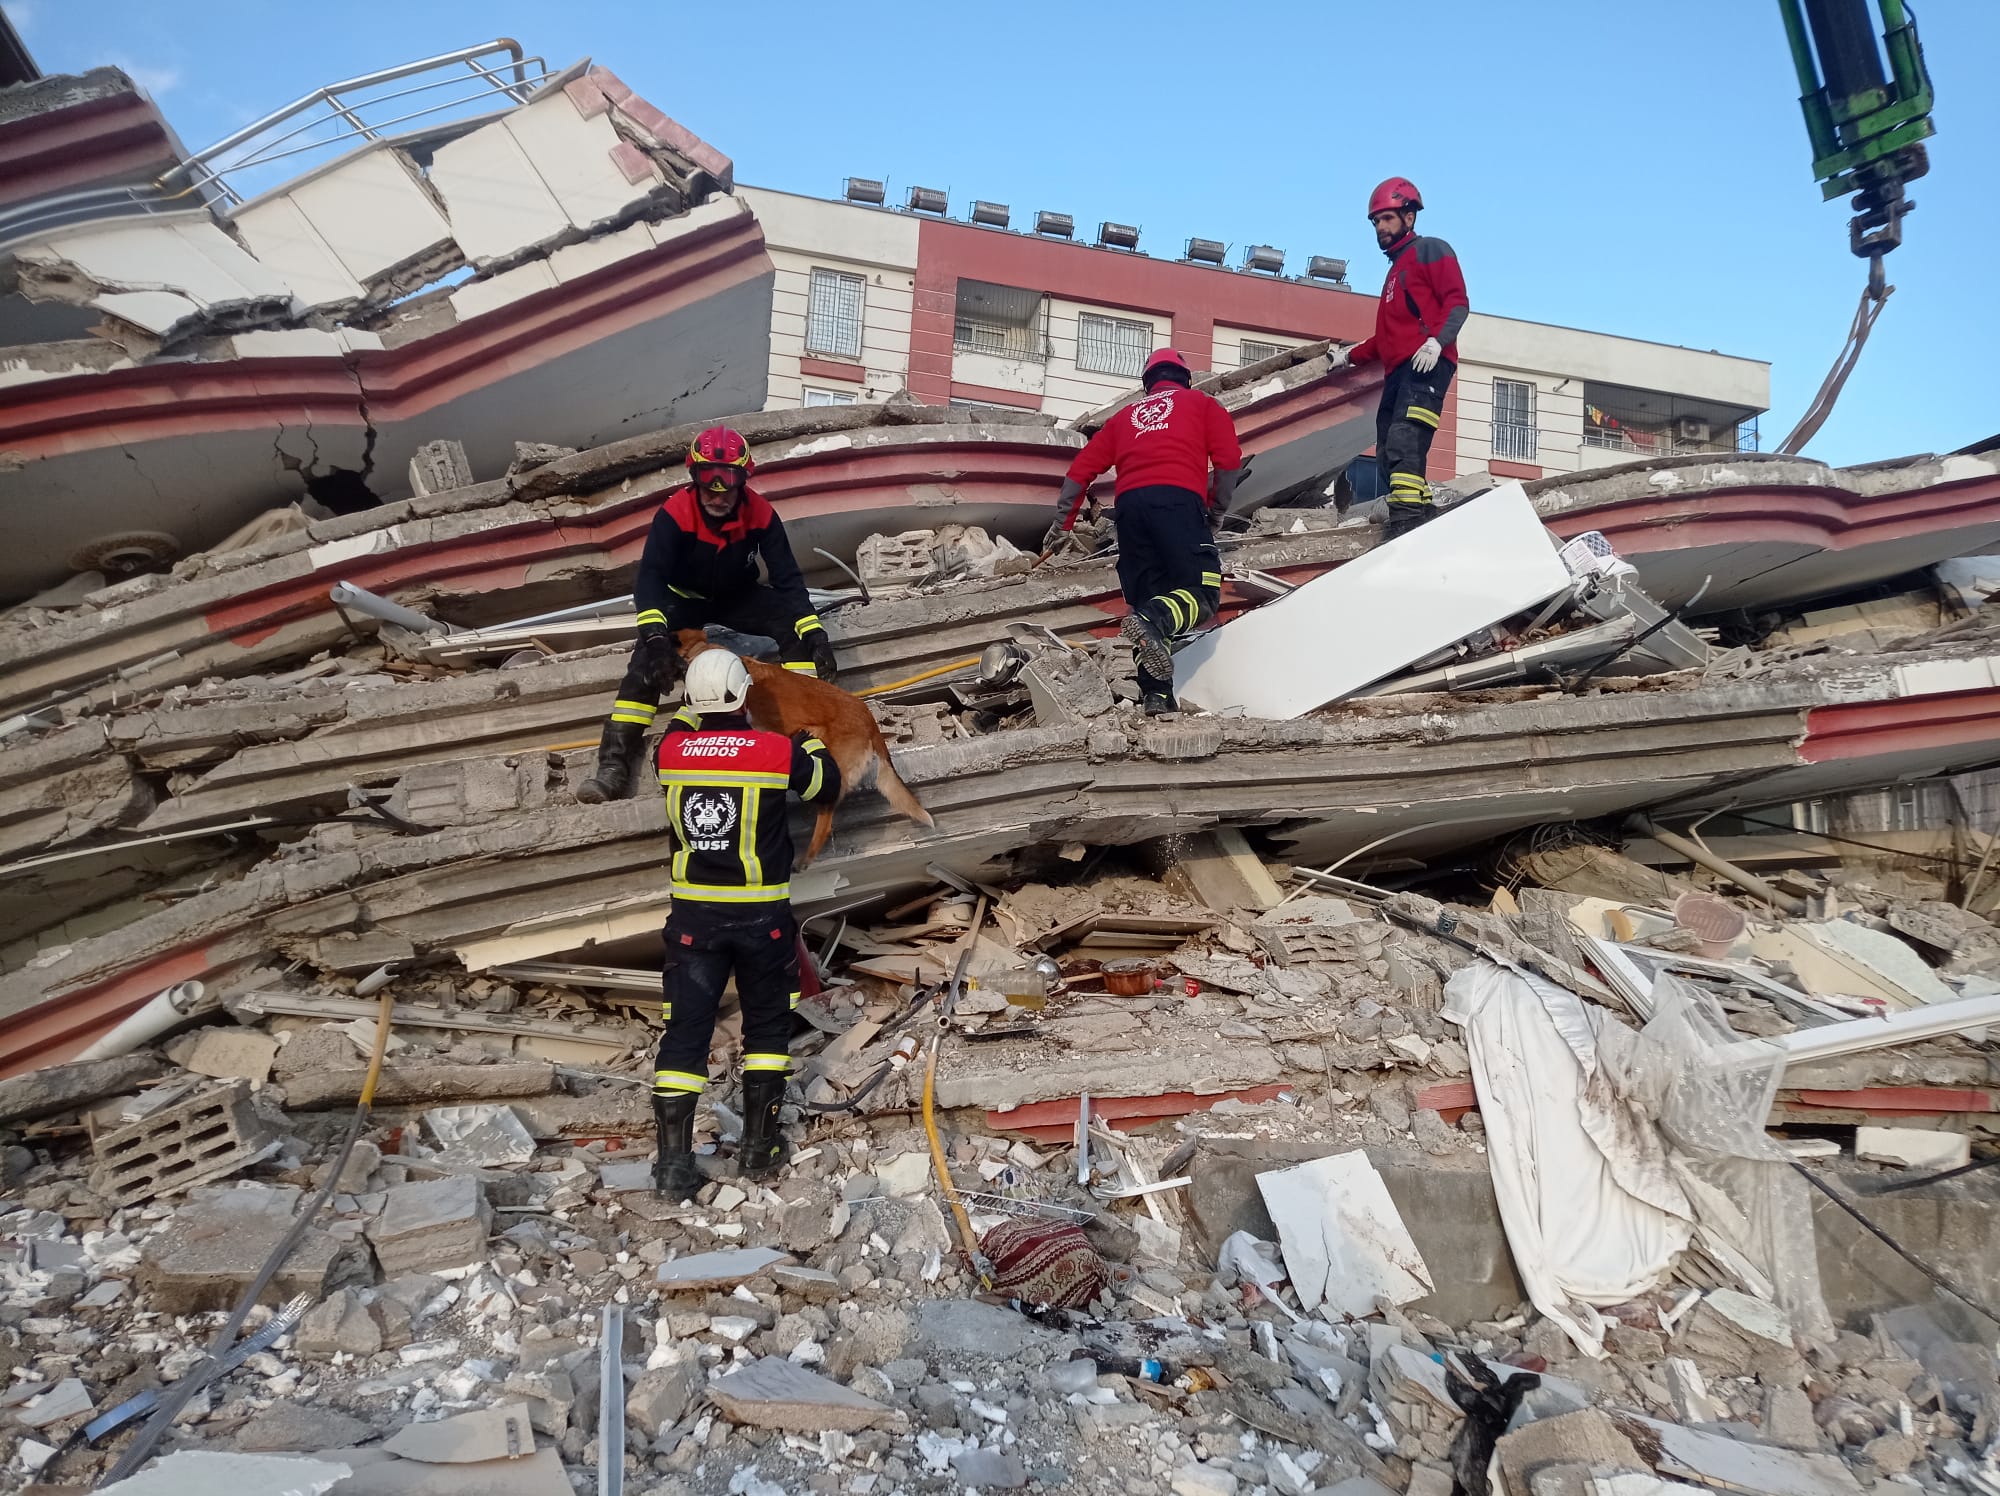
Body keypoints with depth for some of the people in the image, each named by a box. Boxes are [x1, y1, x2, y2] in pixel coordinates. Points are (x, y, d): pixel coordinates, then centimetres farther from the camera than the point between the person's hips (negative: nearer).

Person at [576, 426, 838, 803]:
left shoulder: (760, 514, -22)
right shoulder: (674, 514, -27)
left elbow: (787, 578, -20)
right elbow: (650, 575, -35)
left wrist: (815, 633, -33)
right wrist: (655, 635, -52)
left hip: (741, 600, 2)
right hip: (687, 602, -2)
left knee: (797, 628, -24)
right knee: (648, 659, -27)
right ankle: (614, 761, -26)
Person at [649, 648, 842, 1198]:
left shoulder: (672, 751, -4)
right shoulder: (778, 751, -11)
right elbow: (829, 786, 8)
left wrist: (695, 712, 34)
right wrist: (811, 744, 24)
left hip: (693, 915, 2)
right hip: (762, 916, -1)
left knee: (685, 1030, 7)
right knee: (767, 1025, 16)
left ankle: (673, 1163, 8)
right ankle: (758, 1146, 22)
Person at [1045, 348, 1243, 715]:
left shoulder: (1126, 415, 31)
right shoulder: (1203, 404, 24)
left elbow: (1081, 469, 26)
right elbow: (1229, 460, 9)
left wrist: (1062, 523, 33)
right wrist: (1216, 514, 20)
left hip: (1130, 505, 4)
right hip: (1179, 499, -4)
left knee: (1149, 599, 5)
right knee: (1202, 591, -8)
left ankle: (1156, 694, -9)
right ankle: (1151, 623, -39)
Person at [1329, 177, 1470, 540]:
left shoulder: (1430, 250, 9)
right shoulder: (1396, 270, 34)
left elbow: (1457, 302, -6)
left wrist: (1436, 340, -21)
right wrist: (1351, 356, 36)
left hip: (1426, 365, -9)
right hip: (1398, 372, 9)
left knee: (1403, 443, -26)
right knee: (1389, 458, -2)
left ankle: (1408, 525, -35)